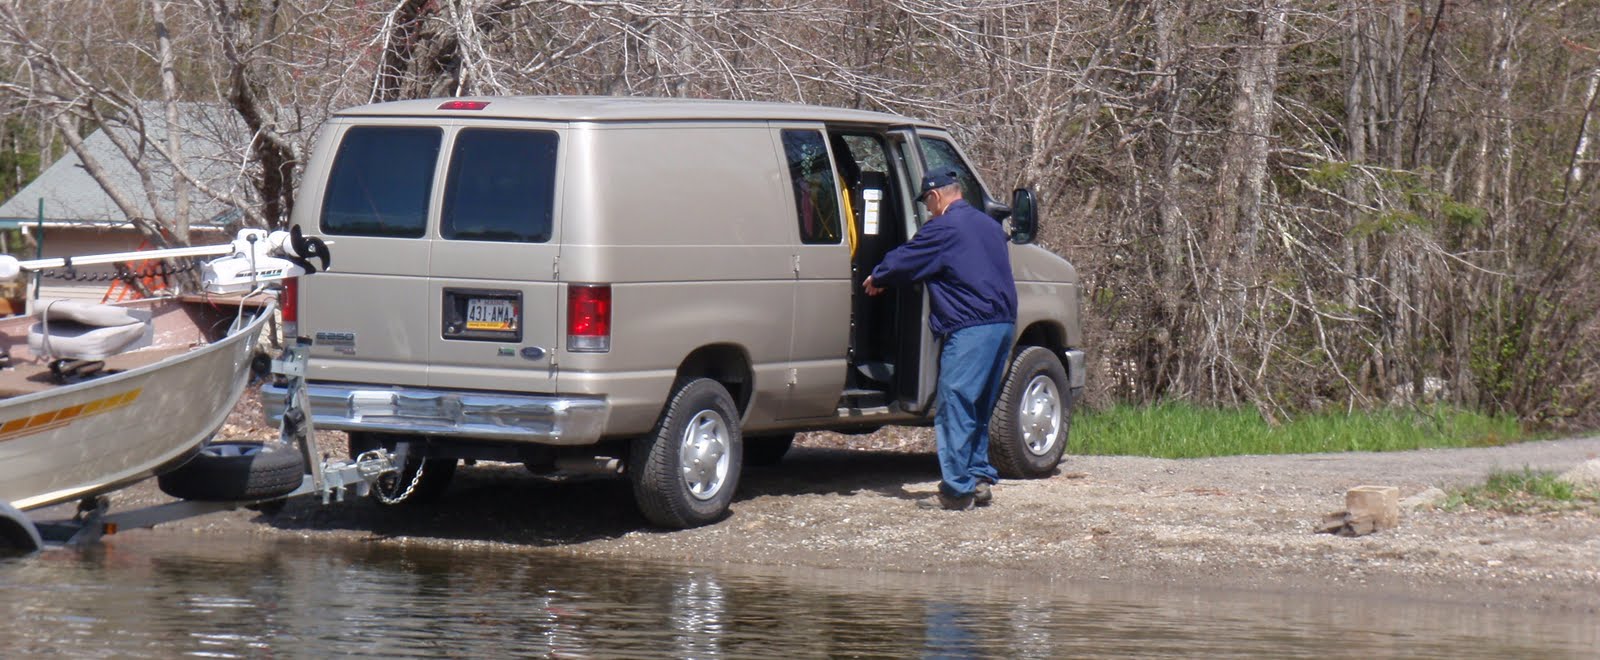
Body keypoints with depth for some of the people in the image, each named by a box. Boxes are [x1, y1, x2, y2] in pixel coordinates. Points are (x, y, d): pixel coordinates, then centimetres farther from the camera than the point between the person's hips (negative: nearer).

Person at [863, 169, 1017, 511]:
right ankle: (981, 479, 18)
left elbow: (903, 261, 0)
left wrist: (876, 279, 21)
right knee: (980, 409, 17)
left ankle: (958, 488, -8)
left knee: (956, 408, -6)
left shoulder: (943, 228, -6)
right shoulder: (989, 225, 20)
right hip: (1003, 324, 9)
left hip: (970, 328, -9)